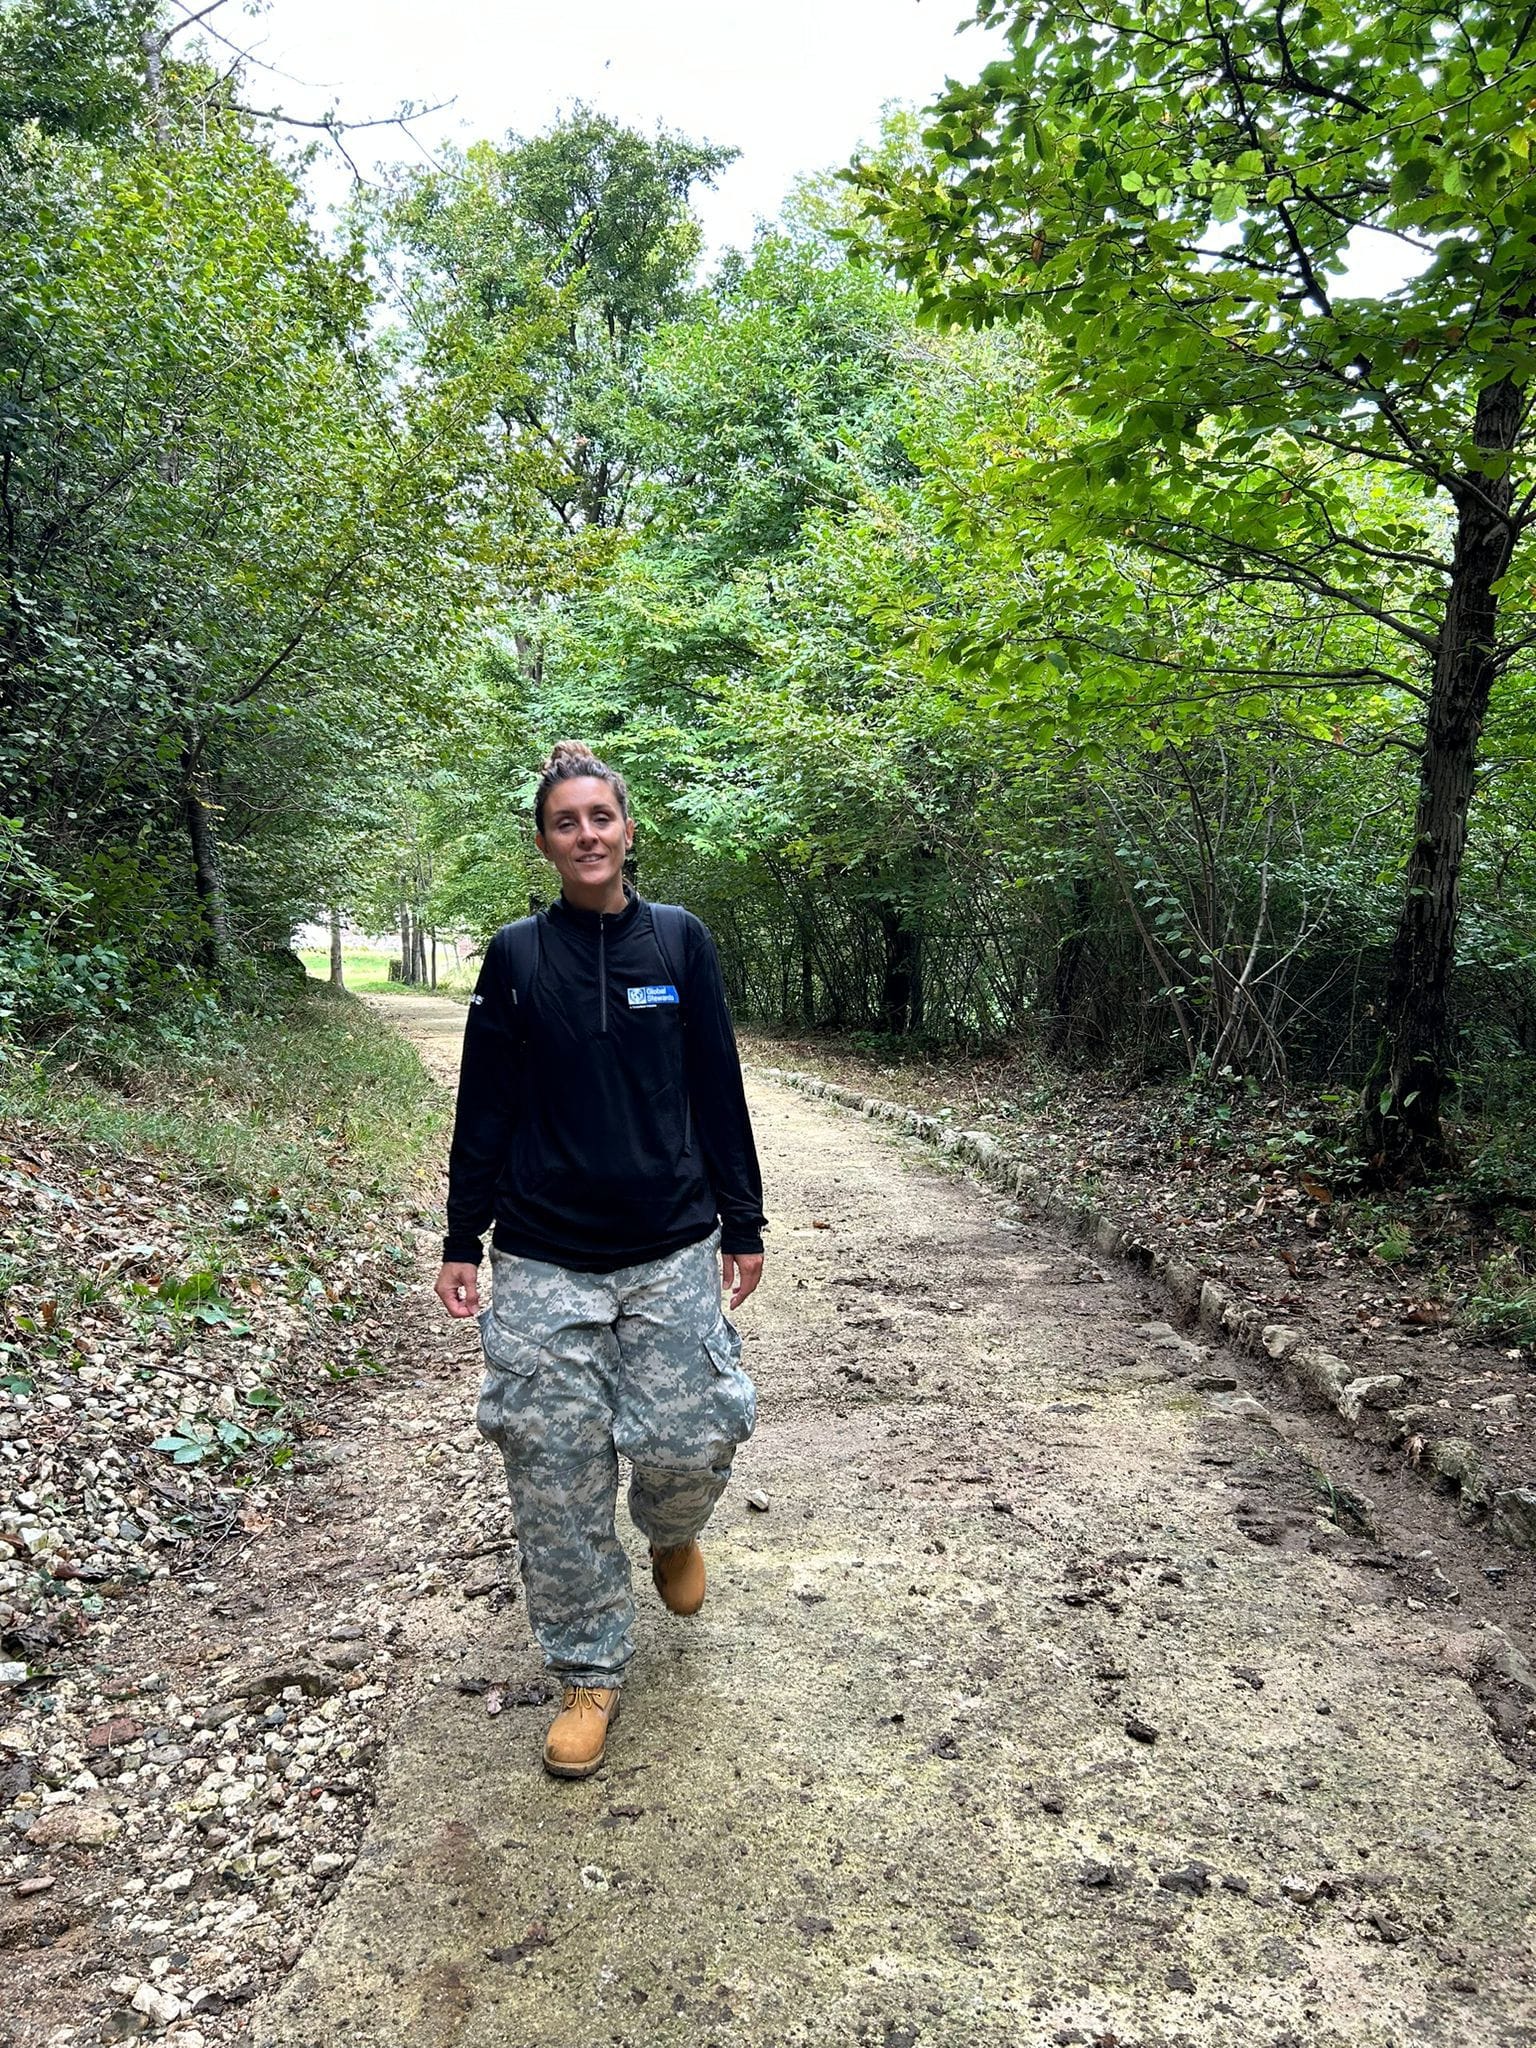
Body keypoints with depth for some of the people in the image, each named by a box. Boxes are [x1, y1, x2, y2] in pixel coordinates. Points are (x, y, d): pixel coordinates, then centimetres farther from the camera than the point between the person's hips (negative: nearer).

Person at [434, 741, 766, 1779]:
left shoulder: (681, 941, 2)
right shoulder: (516, 956, 2)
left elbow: (719, 1092, 5)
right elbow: (485, 1107, 6)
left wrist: (743, 1224, 5)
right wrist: (462, 1240, 5)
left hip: (673, 1253, 0)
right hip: (544, 1263, 0)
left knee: (690, 1444, -1)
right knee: (558, 1478, 3)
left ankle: (673, 1533, 37)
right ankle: (590, 1674, 23)